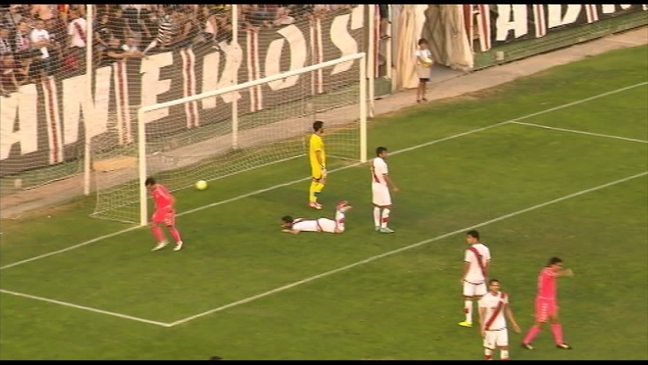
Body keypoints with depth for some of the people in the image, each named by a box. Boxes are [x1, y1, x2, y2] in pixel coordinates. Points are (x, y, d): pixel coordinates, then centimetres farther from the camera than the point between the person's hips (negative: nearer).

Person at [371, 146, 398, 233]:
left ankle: (377, 225, 23)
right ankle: (383, 227, -2)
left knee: (377, 205, 17)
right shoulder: (382, 163, -22)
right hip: (382, 186, -9)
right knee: (387, 206, -2)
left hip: (375, 185, 9)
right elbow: (386, 177, -22)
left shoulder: (373, 161, 4)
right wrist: (393, 187, -14)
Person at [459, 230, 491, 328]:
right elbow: (486, 264, 7)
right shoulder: (485, 249, 0)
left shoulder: (470, 250, -19)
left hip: (470, 279, -6)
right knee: (481, 298, 12)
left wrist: (462, 277, -5)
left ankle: (468, 321, 6)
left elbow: (467, 265, -16)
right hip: (481, 278, 6)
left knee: (468, 299, 4)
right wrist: (485, 276, 17)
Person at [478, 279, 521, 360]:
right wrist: (482, 329, -16)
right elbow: (481, 315, -12)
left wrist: (514, 323, 13)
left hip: (501, 327, 4)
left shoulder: (503, 296, -1)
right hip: (490, 328, -4)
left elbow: (507, 310, 11)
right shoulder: (485, 299, -15)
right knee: (489, 348, 7)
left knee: (504, 347, -1)